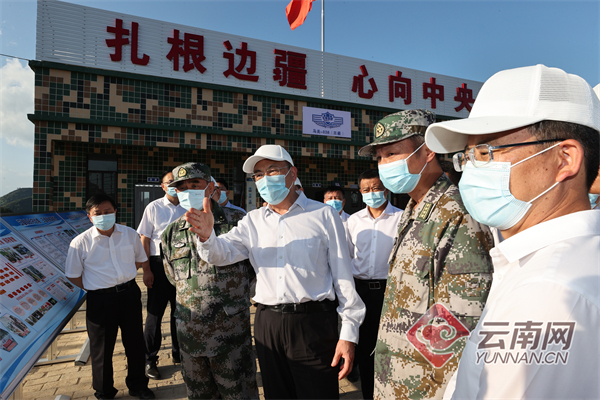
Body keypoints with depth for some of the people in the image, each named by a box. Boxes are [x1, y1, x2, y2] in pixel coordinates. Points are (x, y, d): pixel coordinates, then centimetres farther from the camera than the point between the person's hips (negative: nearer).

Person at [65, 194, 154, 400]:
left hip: (130, 294, 3)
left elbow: (140, 260, 13)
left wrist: (125, 280, 8)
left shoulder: (130, 234, -2)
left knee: (135, 343, 16)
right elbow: (73, 275, -1)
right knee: (102, 349, 12)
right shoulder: (80, 242, -10)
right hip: (100, 300, -2)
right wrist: (97, 289, -3)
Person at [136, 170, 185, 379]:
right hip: (159, 263, -2)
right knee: (155, 312, 6)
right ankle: (149, 360, 22)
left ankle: (178, 353, 32)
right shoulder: (154, 207, -2)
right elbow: (144, 239, -3)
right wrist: (146, 270, -8)